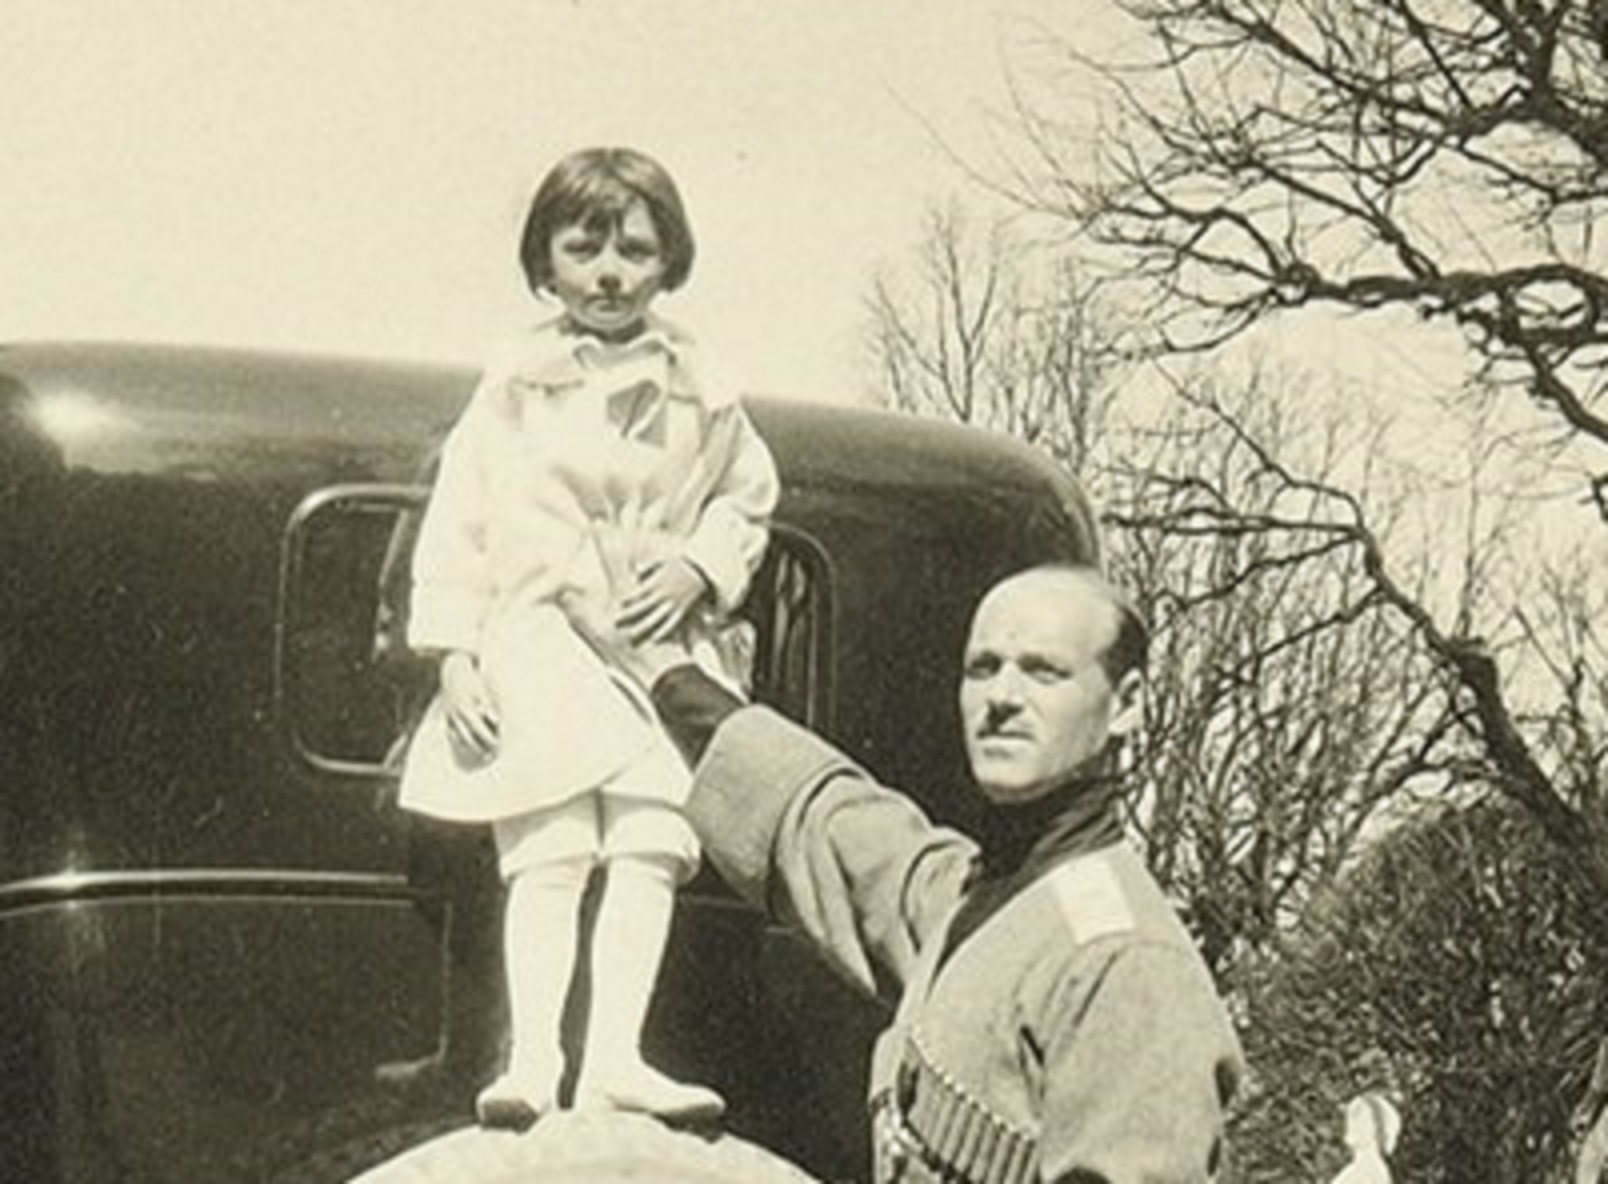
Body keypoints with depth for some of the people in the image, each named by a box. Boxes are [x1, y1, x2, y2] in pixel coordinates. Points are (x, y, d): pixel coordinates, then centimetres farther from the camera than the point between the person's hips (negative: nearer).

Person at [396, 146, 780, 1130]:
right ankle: (534, 1059, -18)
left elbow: (749, 494, 19)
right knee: (549, 853, -13)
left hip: (663, 646, 2)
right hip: (537, 642, -2)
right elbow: (458, 519, 4)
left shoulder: (699, 391, 10)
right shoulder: (516, 385, 5)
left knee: (651, 843, -13)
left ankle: (615, 1055, -15)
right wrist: (452, 651, -3)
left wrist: (701, 564, -2)